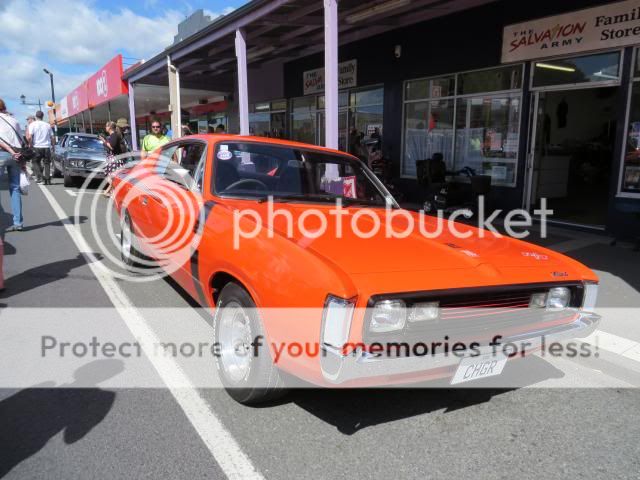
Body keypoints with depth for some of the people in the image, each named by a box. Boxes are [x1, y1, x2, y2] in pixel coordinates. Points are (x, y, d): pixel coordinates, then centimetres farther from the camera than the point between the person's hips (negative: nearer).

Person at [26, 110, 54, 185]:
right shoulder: (47, 125, 8)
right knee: (47, 163, 10)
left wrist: (31, 144, 3)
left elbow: (29, 137, -12)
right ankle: (48, 180, 7)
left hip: (37, 147, -3)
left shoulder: (32, 124, -2)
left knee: (35, 162, 8)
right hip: (47, 147, 3)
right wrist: (53, 146, 18)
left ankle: (40, 178, -7)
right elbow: (52, 137, 8)